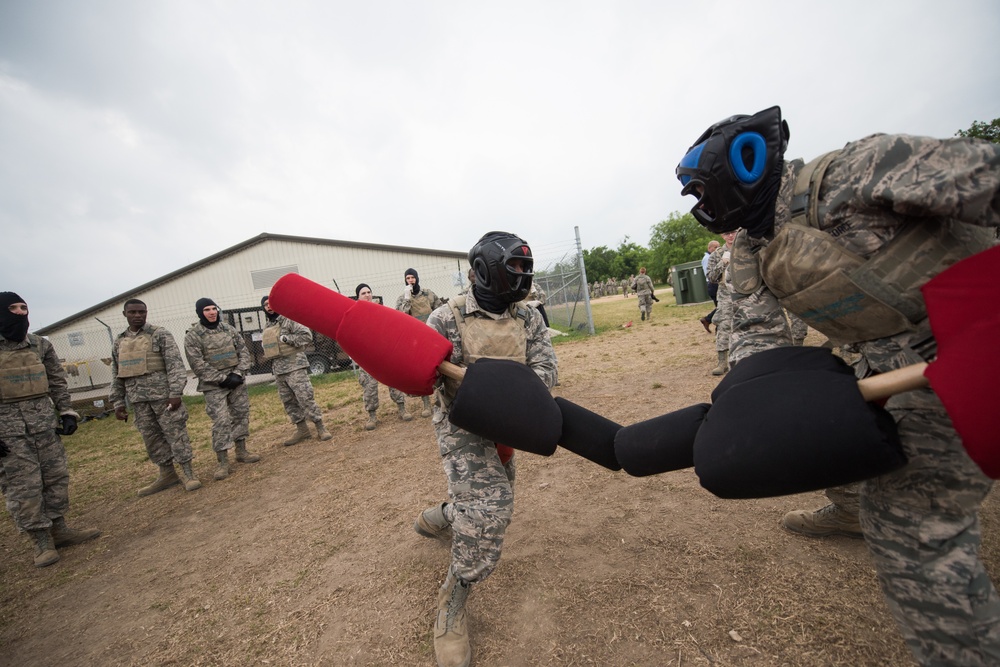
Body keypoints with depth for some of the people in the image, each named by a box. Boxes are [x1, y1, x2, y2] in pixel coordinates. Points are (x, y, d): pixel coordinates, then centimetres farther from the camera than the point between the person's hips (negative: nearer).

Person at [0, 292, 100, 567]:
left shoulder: (40, 345, 6)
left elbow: (57, 381, 12)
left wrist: (67, 412, 4)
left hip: (44, 420, 4)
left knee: (56, 476, 9)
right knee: (22, 485, 0)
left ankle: (59, 529, 23)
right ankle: (41, 540, 11)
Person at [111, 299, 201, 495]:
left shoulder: (160, 334, -4)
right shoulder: (119, 342, 13)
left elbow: (175, 364, -10)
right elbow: (116, 375, 17)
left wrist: (176, 393, -17)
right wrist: (118, 402, 12)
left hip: (163, 394, -6)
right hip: (138, 399, 6)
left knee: (175, 433, -3)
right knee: (151, 438, 12)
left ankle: (188, 474, 5)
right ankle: (167, 474, 24)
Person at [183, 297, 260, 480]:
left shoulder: (229, 329, 6)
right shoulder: (193, 335, -6)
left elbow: (244, 351, 6)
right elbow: (198, 364, -11)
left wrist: (238, 374, -7)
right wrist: (222, 379, -15)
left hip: (236, 381, 4)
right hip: (214, 385, -4)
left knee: (241, 415, 10)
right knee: (221, 421, -7)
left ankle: (241, 452, 24)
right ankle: (223, 462, 3)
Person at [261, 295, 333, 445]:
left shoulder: (289, 320, -5)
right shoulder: (266, 327, 17)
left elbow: (307, 335, -14)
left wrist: (288, 338, -19)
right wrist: (272, 364, 13)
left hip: (295, 367, -8)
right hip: (278, 371, 8)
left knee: (306, 398, -10)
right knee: (289, 402, 11)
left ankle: (320, 428, -2)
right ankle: (302, 430, 22)